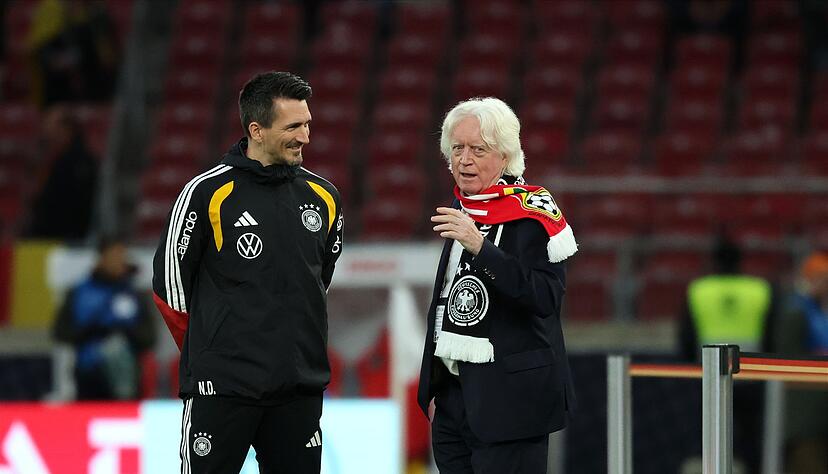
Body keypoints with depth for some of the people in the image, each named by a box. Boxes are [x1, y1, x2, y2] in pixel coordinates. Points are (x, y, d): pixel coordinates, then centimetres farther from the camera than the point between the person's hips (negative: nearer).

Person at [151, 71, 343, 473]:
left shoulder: (323, 197, 8)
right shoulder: (208, 194, -8)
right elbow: (169, 281, 0)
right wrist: (207, 354, 8)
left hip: (300, 390, 5)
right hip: (222, 387, -5)